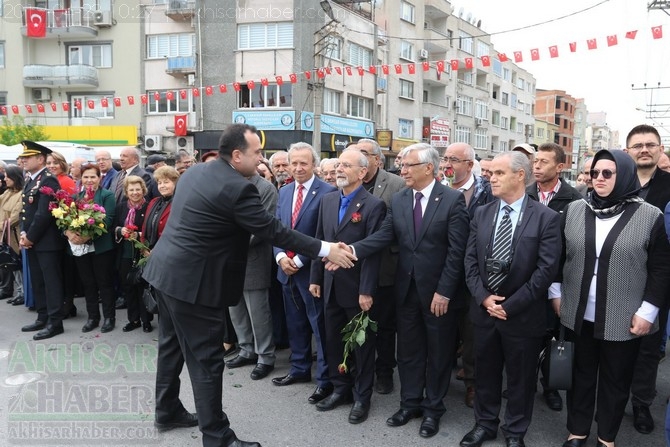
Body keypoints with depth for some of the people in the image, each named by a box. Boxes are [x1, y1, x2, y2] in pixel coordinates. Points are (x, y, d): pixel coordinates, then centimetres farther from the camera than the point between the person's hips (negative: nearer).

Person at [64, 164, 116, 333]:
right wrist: (68, 232, -17)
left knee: (104, 282, 3)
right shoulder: (76, 197, 14)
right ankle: (93, 316, 23)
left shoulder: (107, 195, -4)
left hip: (100, 246, -5)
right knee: (88, 283, 12)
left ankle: (109, 317, 14)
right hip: (79, 247, 5)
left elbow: (107, 220, -15)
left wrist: (88, 235, -26)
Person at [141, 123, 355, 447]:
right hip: (191, 281, -10)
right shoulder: (237, 188, -20)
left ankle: (167, 410, 38)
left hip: (166, 270, 10)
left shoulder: (196, 171, 8)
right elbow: (274, 231, -19)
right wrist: (326, 250, -14)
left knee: (172, 345, 22)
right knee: (206, 360, 0)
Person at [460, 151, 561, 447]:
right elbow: (470, 260, 3)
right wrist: (483, 298, -11)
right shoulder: (481, 214, 4)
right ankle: (485, 423, 38)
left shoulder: (546, 218, -9)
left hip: (522, 314, -3)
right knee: (485, 372, 18)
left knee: (520, 377, 13)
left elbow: (547, 269, -14)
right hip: (484, 310, 4)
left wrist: (509, 304, -16)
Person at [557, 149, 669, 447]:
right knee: (580, 375, 15)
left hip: (624, 319, -2)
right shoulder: (574, 210, 1)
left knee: (615, 381, 13)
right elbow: (559, 256, 8)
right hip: (579, 314, 2)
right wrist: (557, 293, 6)